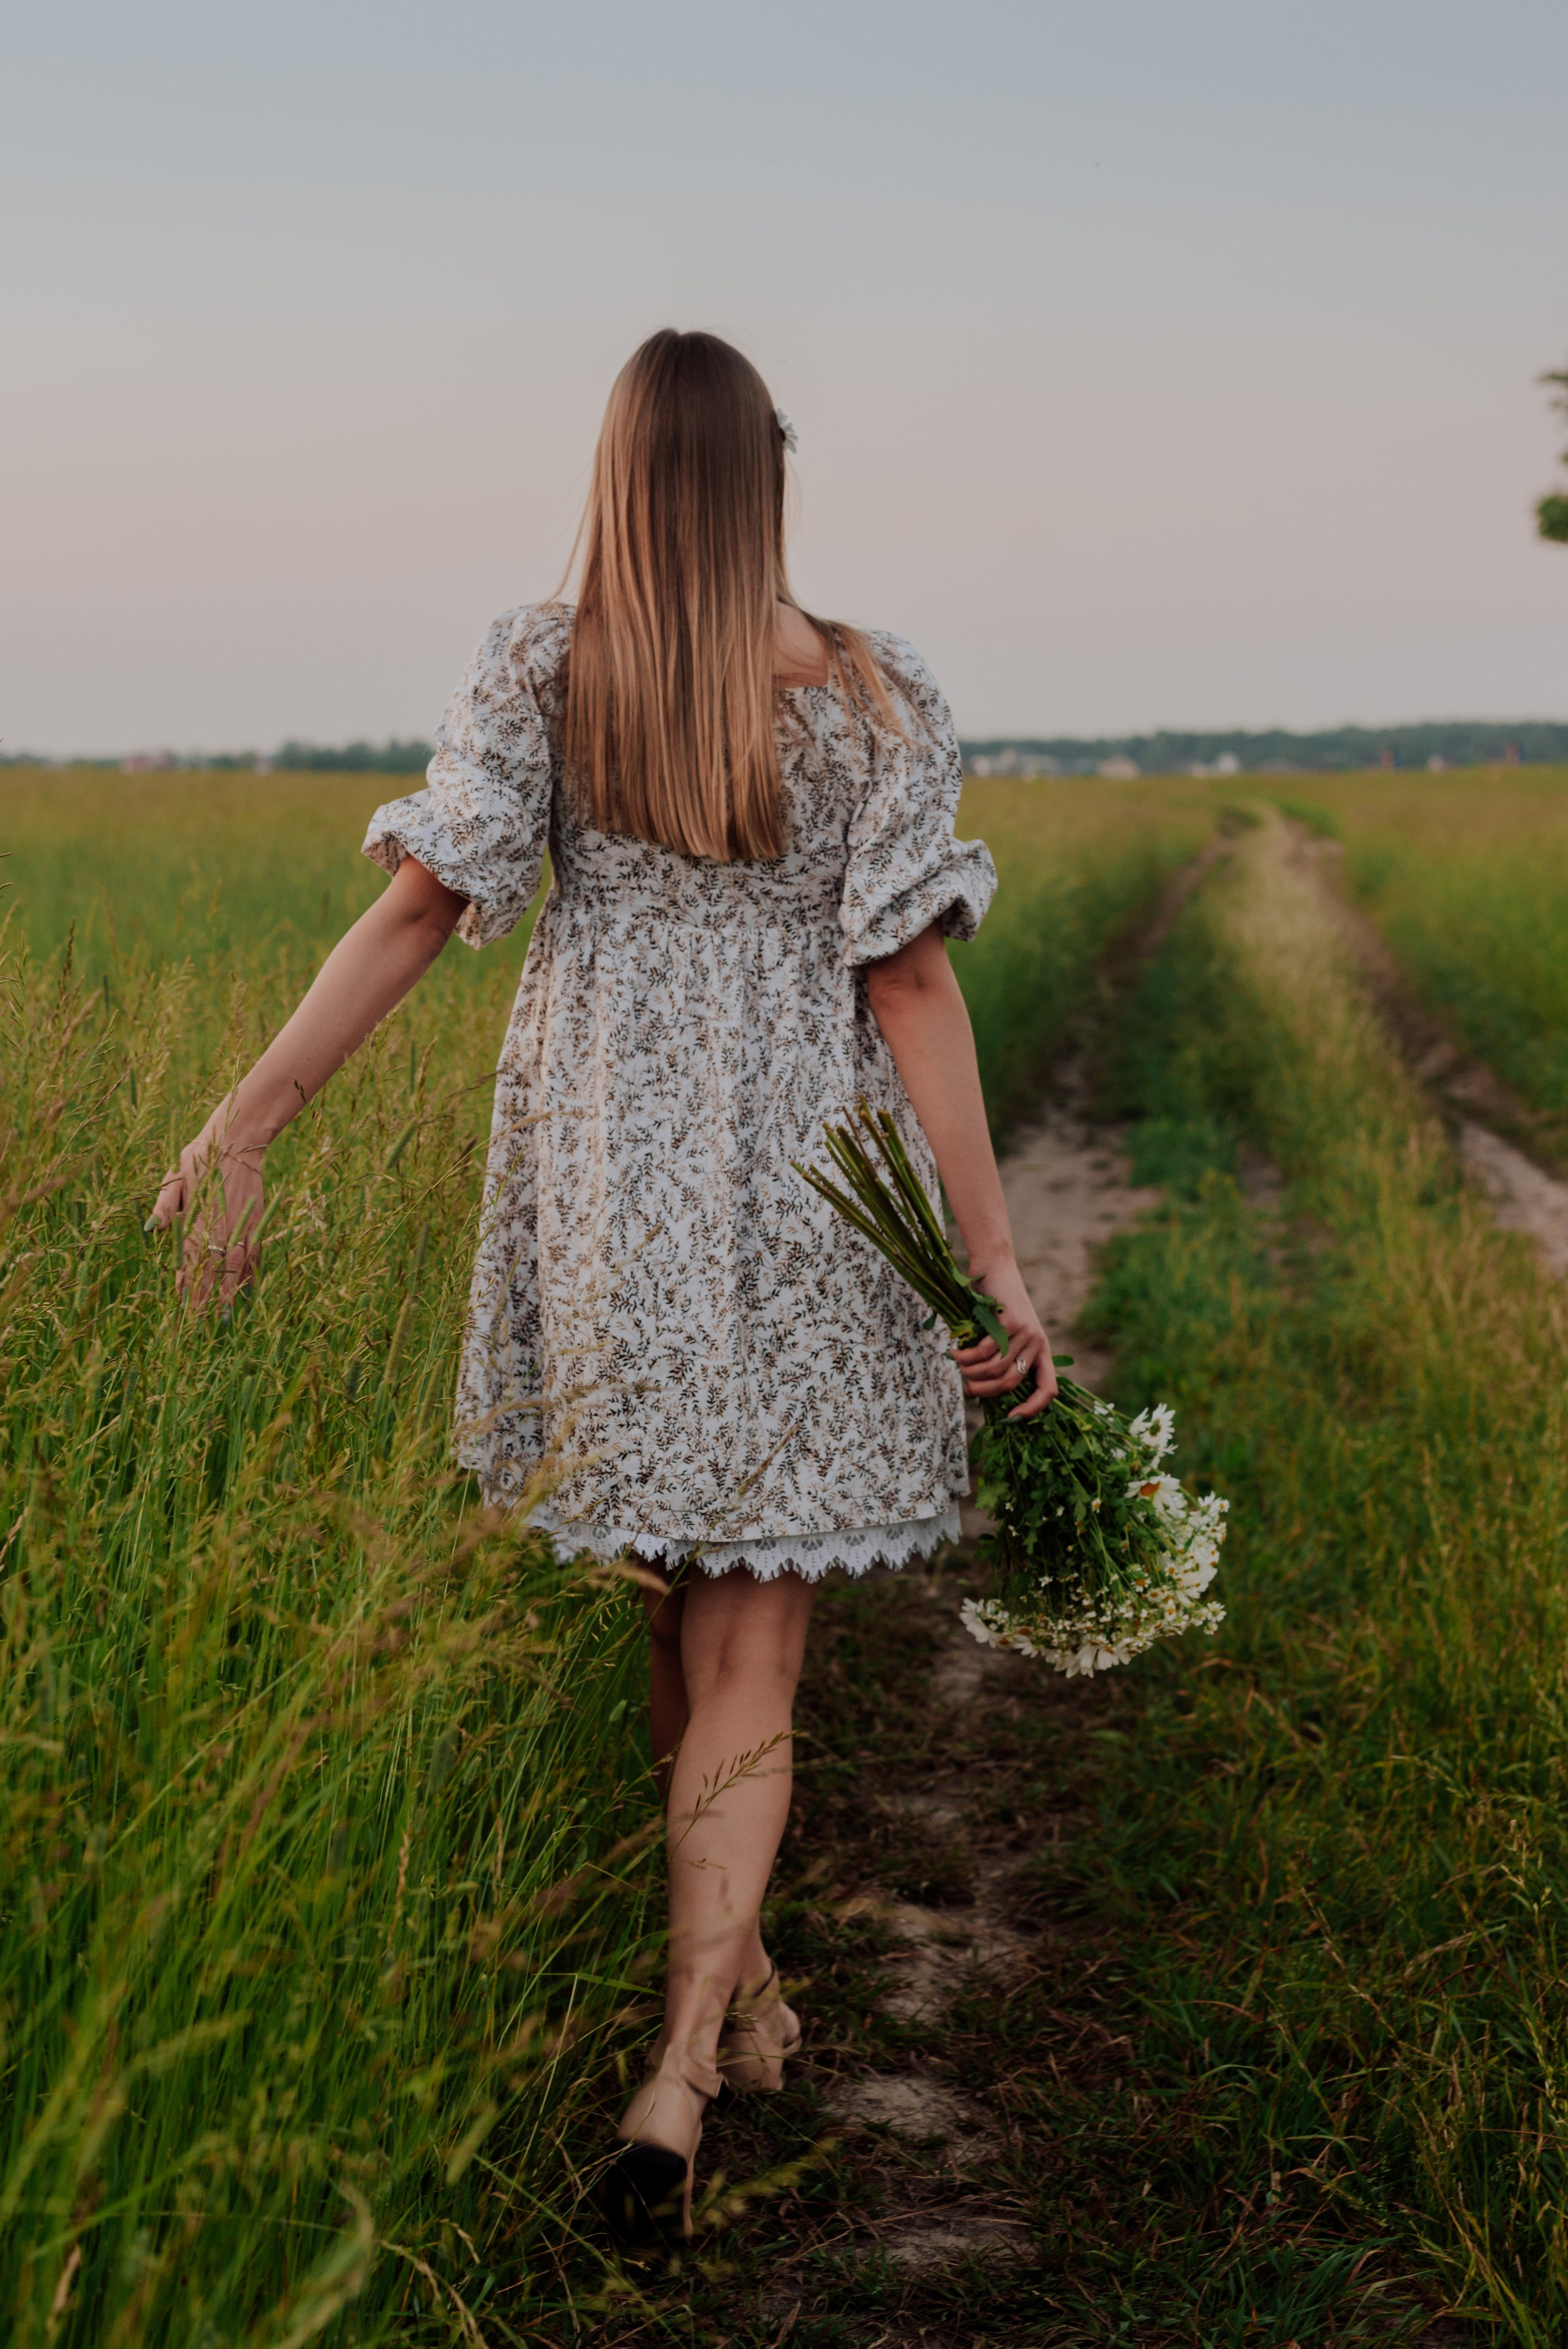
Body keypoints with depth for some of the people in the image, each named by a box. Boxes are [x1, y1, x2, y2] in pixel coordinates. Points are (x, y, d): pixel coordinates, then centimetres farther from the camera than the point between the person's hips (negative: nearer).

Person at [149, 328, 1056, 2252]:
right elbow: (913, 984, -9)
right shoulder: (879, 700, -5)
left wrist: (247, 1117, -8)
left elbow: (421, 904, -10)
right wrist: (997, 1262, -7)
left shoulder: (537, 666, -2)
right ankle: (680, 2067, -10)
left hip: (607, 1187, 2)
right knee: (751, 1646, 3)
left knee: (678, 1598, 19)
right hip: (807, 1202, -2)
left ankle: (738, 1973, 35)